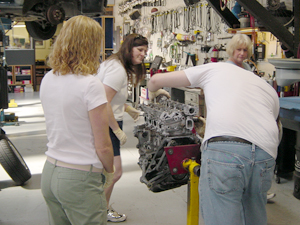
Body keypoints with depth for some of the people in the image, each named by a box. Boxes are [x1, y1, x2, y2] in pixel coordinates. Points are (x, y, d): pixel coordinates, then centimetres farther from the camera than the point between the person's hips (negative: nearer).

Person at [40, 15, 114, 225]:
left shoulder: (47, 80, 3)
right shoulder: (91, 84, -18)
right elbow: (103, 146, -15)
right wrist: (109, 172, 2)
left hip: (50, 172, 7)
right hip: (80, 179, -7)